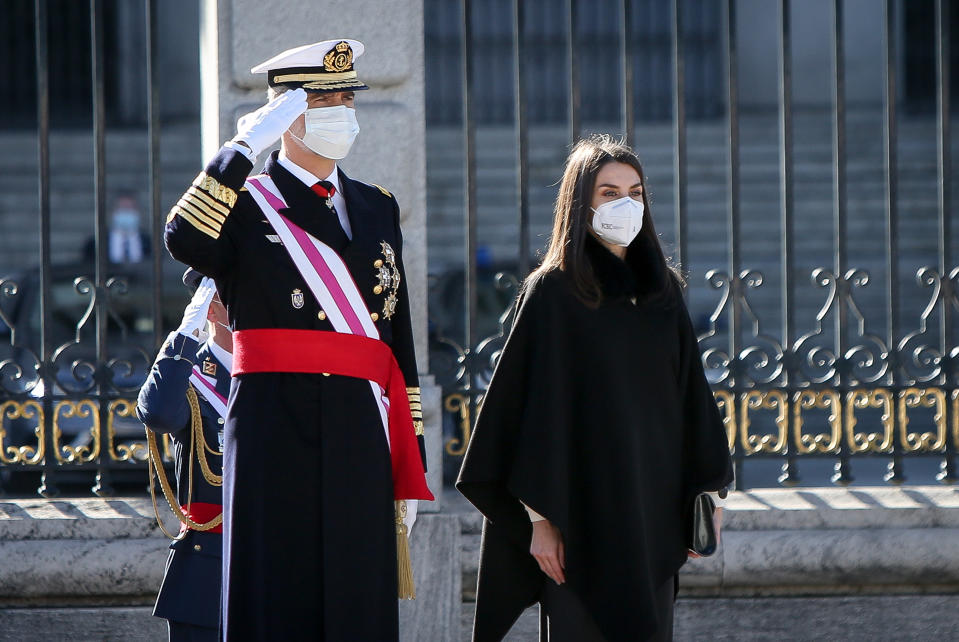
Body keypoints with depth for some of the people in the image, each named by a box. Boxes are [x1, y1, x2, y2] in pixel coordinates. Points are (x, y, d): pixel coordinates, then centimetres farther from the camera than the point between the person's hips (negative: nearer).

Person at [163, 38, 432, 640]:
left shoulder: (378, 207, 18)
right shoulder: (244, 202, 4)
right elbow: (185, 240, -21)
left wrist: (410, 466, 13)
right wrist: (246, 146, -17)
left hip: (361, 435, 4)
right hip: (275, 431, -4)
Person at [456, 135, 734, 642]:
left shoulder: (662, 290, 11)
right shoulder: (552, 292, -5)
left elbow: (688, 393, 13)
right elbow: (536, 409, -8)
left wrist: (702, 496, 8)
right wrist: (540, 517, -13)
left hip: (653, 509, 5)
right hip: (585, 510, -5)